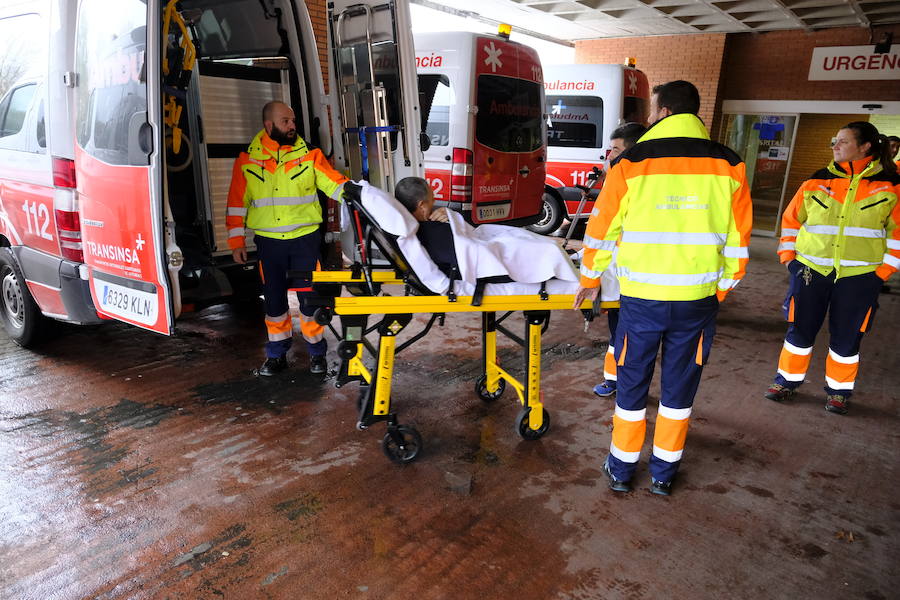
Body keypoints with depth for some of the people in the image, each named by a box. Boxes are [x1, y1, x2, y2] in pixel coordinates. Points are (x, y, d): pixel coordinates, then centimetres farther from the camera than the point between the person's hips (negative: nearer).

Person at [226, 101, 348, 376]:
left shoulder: (309, 154, 1)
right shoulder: (247, 160, 3)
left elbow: (335, 183, -3)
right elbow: (237, 202, 6)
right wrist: (236, 241, 3)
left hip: (306, 239, -1)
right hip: (268, 242, 1)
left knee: (310, 296, 1)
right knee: (274, 299, 10)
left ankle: (317, 352, 18)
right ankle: (277, 354, 25)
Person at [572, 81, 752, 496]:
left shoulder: (631, 163, -6)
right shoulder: (729, 166, 1)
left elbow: (602, 228, 1)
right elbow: (738, 240, 4)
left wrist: (591, 280, 14)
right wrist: (720, 290, 17)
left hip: (641, 299, -2)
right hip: (698, 301, 2)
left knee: (632, 384, 14)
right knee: (679, 387, 16)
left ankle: (621, 469, 26)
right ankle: (664, 473, 29)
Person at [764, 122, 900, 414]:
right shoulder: (817, 182, 3)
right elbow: (791, 219, 11)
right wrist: (788, 257, 4)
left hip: (859, 277, -1)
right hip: (811, 270, 1)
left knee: (846, 337, 7)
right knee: (800, 330, 6)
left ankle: (839, 390, 25)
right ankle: (788, 380, 24)